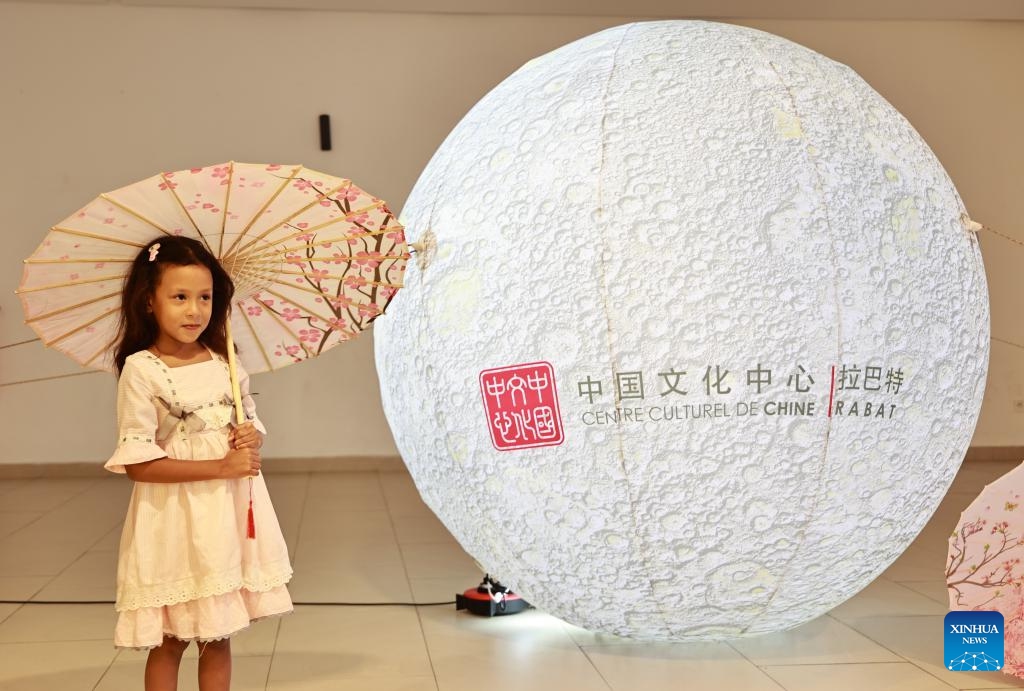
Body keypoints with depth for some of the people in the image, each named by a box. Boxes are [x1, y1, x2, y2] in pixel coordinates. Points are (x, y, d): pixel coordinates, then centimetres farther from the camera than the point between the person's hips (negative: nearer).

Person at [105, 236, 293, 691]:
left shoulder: (225, 363, 4)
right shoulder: (141, 370, -12)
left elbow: (251, 423, 18)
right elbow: (138, 464, -16)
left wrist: (252, 438, -7)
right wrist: (221, 467, -20)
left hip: (230, 513, 5)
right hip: (175, 519, -5)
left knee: (218, 636, 13)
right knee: (169, 641, 7)